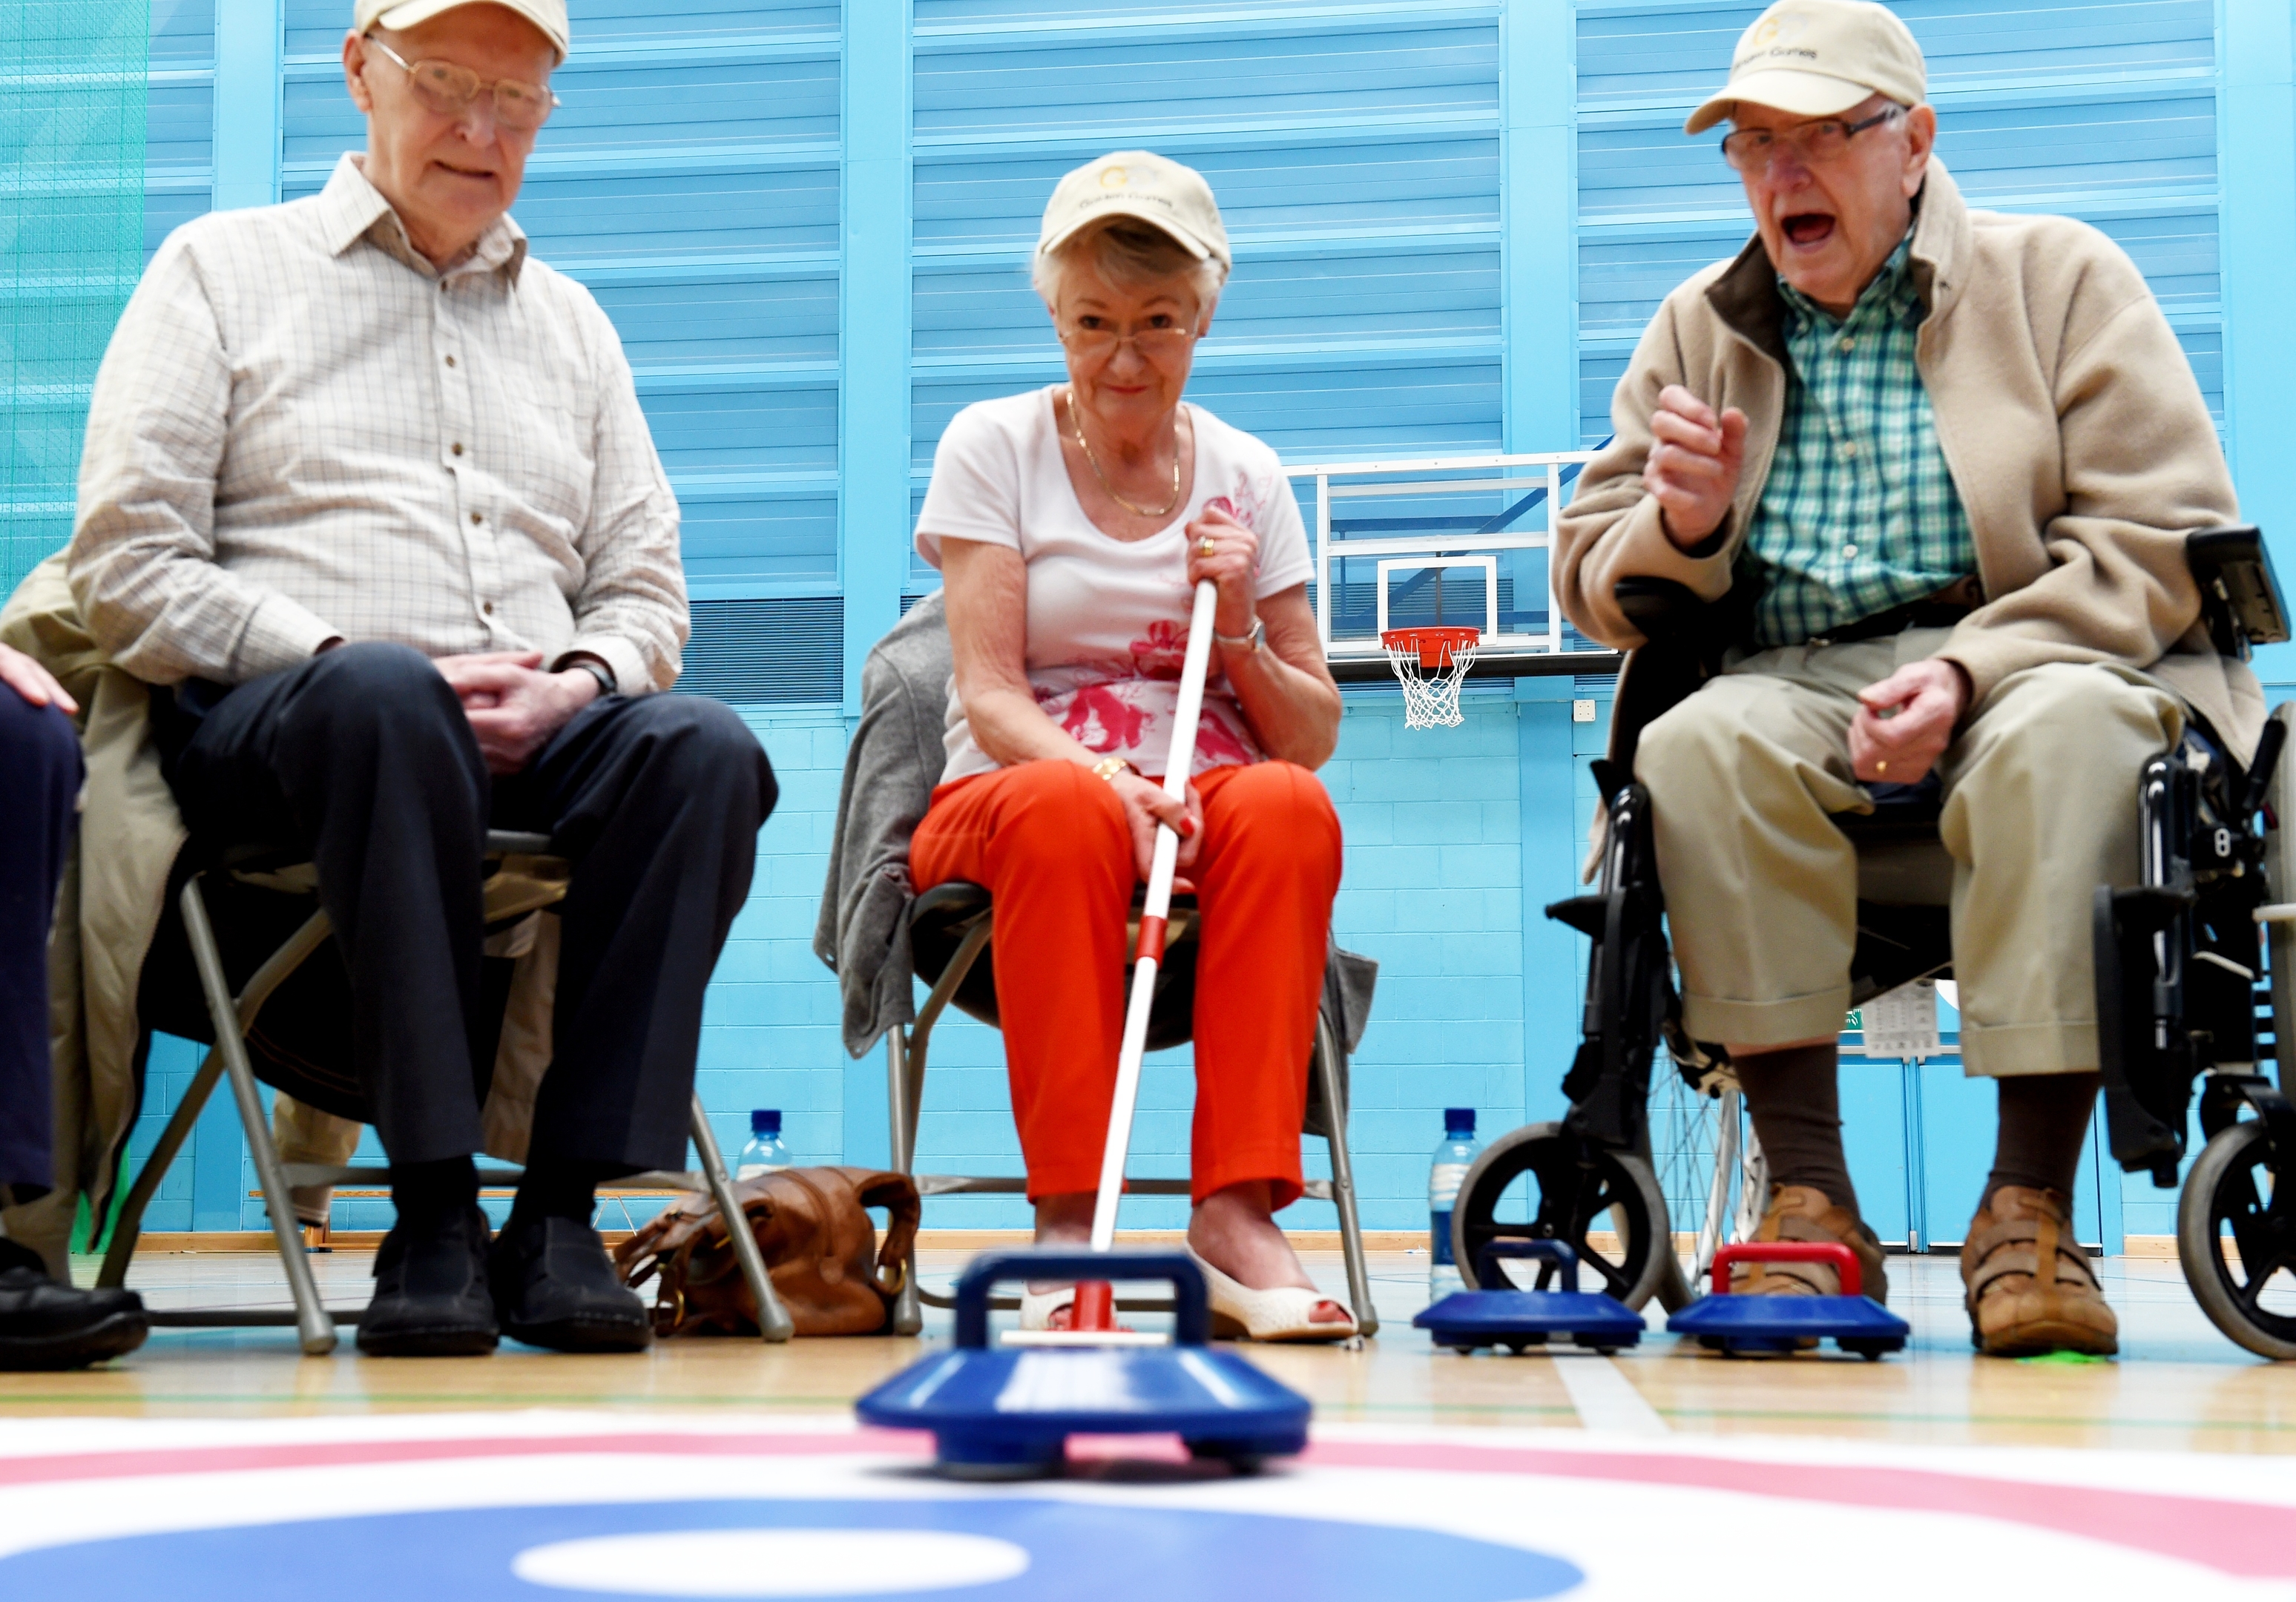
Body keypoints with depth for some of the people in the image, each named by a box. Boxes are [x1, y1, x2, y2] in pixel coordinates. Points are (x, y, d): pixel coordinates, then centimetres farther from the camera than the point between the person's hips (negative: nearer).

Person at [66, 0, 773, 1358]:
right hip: (268, 722, -3)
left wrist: (576, 683, -4)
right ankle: (435, 1213, -35)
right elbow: (128, 566, 2)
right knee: (382, 700, -40)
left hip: (538, 734, 4)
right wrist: (372, 666, -11)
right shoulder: (224, 267, 14)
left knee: (706, 750, -30)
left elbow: (646, 584, 21)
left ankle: (563, 1209, -30)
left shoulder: (569, 319, 26)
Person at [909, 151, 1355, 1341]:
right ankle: (1069, 1222, -36)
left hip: (1206, 807, 2)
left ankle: (1238, 1214, -36)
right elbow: (989, 698, -8)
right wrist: (1112, 780, -27)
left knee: (1288, 806, -33)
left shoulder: (1245, 476, 11)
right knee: (1066, 807, -38)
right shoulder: (992, 447, 3)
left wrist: (1237, 636, -10)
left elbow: (1315, 738, 10)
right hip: (1005, 804, -2)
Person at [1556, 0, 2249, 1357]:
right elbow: (1595, 583, 17)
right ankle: (1810, 1196, -31)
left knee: (2064, 732, -37)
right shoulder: (1695, 331, 17)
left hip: (2038, 667, -2)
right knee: (1699, 746, -31)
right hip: (1800, 688, 3)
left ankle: (2030, 1205, -33)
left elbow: (2167, 541, -5)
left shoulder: (2061, 277, 7)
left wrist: (1970, 672, -20)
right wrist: (1683, 526, -8)